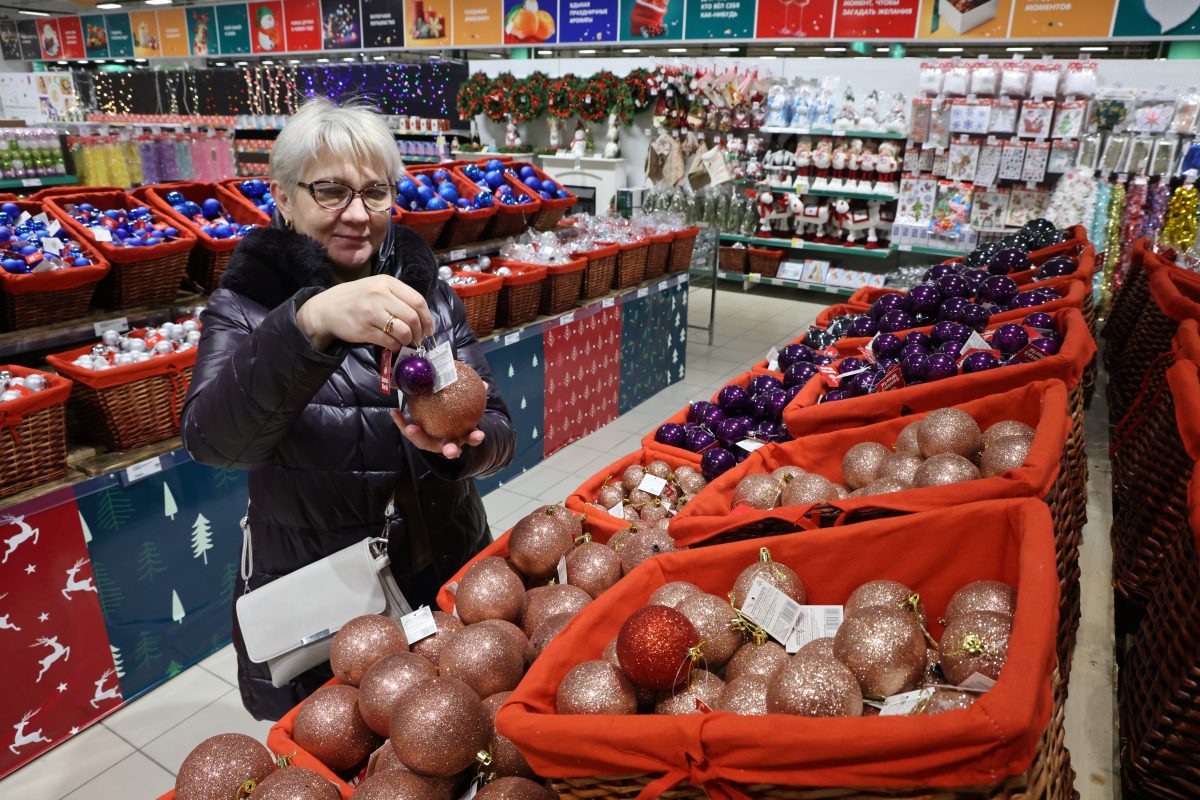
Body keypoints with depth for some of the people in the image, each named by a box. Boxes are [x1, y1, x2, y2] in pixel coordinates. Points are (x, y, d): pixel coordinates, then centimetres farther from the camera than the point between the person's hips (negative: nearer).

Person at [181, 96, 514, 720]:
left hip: (447, 582, 3)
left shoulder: (427, 295, -2)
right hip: (307, 604, -2)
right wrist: (309, 321, -45)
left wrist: (459, 441, -32)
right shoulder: (246, 304, -10)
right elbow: (210, 439, -29)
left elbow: (497, 432, -8)